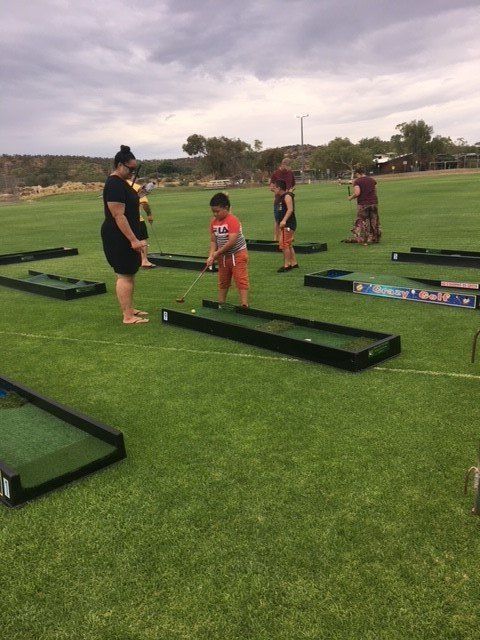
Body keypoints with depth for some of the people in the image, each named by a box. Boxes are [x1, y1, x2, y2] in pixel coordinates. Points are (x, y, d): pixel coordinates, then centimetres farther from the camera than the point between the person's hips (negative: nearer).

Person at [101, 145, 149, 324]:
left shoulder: (121, 182, 14)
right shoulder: (114, 185, -19)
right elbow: (118, 216, -24)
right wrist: (133, 240, -25)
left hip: (125, 237, 10)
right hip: (118, 237, -10)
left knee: (129, 273, 15)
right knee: (124, 275, -7)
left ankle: (130, 309, 24)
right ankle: (127, 316, -2)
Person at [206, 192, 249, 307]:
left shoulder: (233, 220, -21)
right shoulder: (214, 222, 1)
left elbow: (232, 241, -28)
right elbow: (213, 241, 3)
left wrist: (217, 253, -20)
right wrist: (211, 255, -14)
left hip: (237, 255, -7)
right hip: (223, 256, 8)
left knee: (241, 281, -6)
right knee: (223, 282, 16)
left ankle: (244, 305, -7)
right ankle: (220, 304, 26)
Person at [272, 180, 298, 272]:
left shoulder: (287, 196, -13)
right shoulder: (281, 197, 16)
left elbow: (290, 209, -26)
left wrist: (284, 220, -33)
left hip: (288, 224, -11)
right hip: (284, 224, 11)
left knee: (284, 244, -11)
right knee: (289, 245, 17)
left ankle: (286, 265, -9)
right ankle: (294, 263, 25)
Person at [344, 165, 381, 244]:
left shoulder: (357, 181, -8)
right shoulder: (372, 180, 9)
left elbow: (357, 193, -19)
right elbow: (375, 192, 12)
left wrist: (350, 197, -3)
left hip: (362, 204, -5)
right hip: (374, 202, 5)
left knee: (362, 222, 3)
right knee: (373, 222, 13)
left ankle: (362, 240, 3)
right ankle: (374, 238, 20)